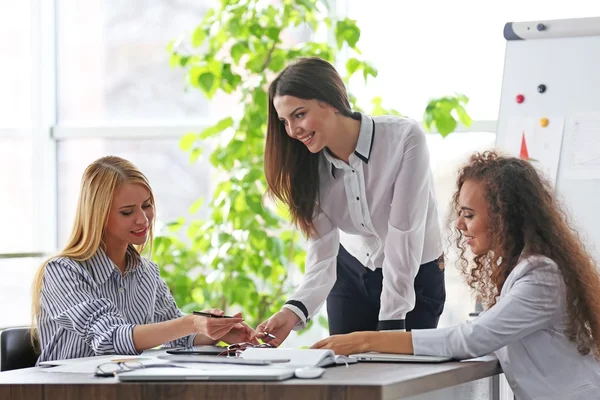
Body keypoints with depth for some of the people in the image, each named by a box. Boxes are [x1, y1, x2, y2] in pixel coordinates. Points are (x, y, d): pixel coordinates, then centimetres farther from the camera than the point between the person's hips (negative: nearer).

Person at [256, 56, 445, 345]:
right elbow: (322, 256, -18)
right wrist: (295, 310, -36)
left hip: (415, 278, -4)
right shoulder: (311, 166, -12)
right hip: (351, 273, 4)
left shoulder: (405, 140, -26)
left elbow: (403, 236, -27)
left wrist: (390, 325, -28)